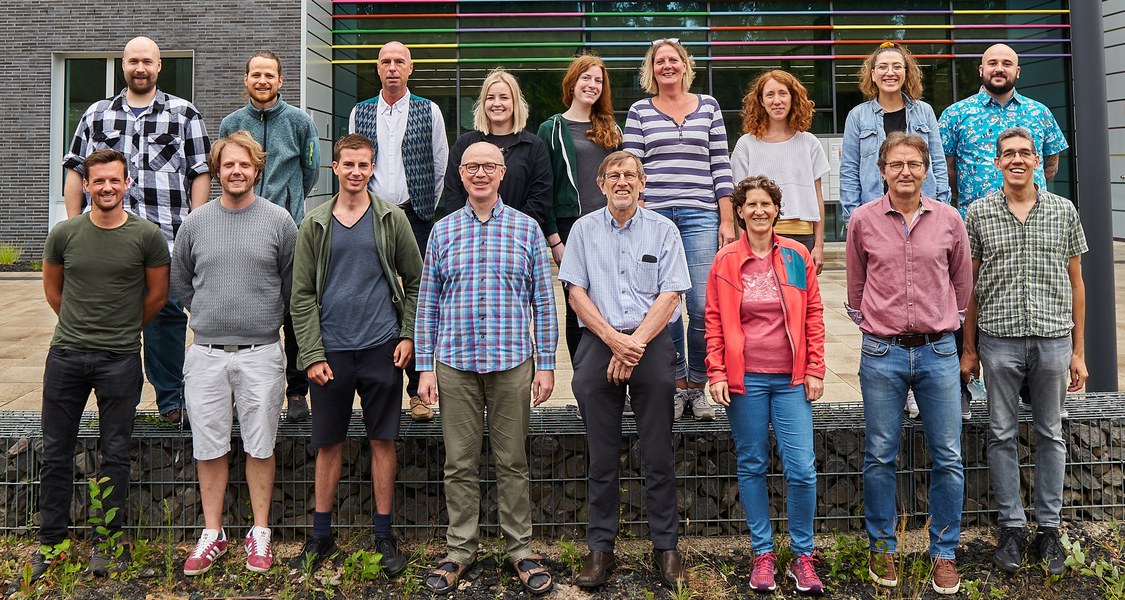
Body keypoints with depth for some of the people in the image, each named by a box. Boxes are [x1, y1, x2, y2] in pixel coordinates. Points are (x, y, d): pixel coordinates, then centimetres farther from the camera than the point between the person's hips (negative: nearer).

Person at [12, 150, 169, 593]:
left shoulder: (146, 236, -4)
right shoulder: (64, 234, 2)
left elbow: (157, 295, 6)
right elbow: (52, 289, 17)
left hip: (120, 360, -2)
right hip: (65, 356, 2)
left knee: (115, 454, 6)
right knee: (55, 453, 10)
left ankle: (107, 541, 19)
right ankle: (51, 542, 25)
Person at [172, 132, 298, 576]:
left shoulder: (279, 221, -1)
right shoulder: (195, 223, 6)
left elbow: (292, 282, 6)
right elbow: (179, 281, 17)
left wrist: (267, 320, 9)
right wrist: (206, 317, 12)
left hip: (261, 353, -2)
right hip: (206, 353, 2)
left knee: (260, 447, 6)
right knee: (209, 448, 8)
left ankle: (259, 534, 18)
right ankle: (212, 534, 21)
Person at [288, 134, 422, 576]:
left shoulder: (392, 219, 4)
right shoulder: (315, 224, 5)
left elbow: (415, 281, 8)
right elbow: (302, 296, 3)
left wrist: (408, 335, -3)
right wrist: (312, 354, -5)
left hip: (382, 349, 0)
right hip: (331, 352, 1)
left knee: (383, 441, 6)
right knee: (328, 445, 9)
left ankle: (384, 535, 19)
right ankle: (321, 537, 23)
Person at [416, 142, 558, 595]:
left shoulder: (527, 229, 5)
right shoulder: (443, 231, 8)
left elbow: (543, 301, 5)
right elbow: (427, 303, 8)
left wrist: (546, 365, 0)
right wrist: (425, 366, 2)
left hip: (512, 361, -1)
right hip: (455, 363, 1)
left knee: (512, 462, 7)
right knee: (459, 463, 8)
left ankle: (520, 549, 21)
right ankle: (460, 549, 23)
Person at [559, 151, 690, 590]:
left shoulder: (663, 230, 7)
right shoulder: (584, 229, 10)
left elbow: (670, 295, 0)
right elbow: (576, 292, 4)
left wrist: (636, 343, -10)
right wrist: (614, 339, -8)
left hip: (651, 343, -1)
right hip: (598, 343, 1)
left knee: (659, 455, 1)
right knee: (601, 457, 4)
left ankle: (665, 546, 13)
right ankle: (600, 548, 14)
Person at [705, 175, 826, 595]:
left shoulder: (797, 256, 4)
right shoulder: (725, 260, 2)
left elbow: (814, 314, 7)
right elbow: (714, 320, 4)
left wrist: (815, 369, 1)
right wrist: (716, 373, -3)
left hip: (791, 379, 0)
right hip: (745, 379, 0)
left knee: (802, 470, -2)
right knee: (752, 466, 8)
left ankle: (803, 555, 17)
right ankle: (763, 553, 23)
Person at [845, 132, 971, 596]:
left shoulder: (948, 219, 3)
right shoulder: (863, 220, 0)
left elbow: (962, 281, 14)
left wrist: (946, 322, 13)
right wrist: (872, 324, 9)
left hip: (939, 352, 1)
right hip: (882, 353, -1)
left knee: (947, 458, 5)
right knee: (880, 457, 6)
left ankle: (944, 553, 20)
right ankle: (882, 547, 22)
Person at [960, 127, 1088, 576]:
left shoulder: (1064, 211, 5)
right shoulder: (979, 213, 2)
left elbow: (1076, 283, 8)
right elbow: (970, 283, 4)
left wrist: (1078, 351, 5)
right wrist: (968, 348, 2)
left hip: (1053, 338, 1)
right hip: (1000, 338, -1)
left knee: (1050, 434, 10)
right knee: (1003, 434, 6)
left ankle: (1049, 529, 22)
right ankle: (1012, 527, 18)